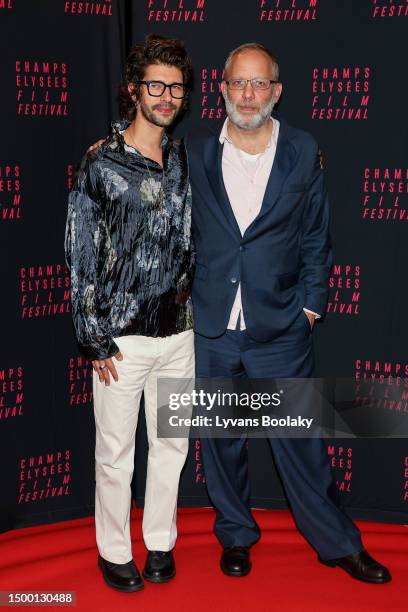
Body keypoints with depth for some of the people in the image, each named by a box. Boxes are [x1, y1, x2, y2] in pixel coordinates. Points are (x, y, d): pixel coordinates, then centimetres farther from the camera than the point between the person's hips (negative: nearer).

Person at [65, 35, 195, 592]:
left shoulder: (183, 160, 7)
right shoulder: (102, 163, -8)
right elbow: (81, 254, -8)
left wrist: (194, 305, 10)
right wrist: (96, 339, -10)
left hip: (179, 331, 5)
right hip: (122, 336, -4)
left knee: (172, 445, 14)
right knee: (116, 453, 7)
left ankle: (160, 542, 33)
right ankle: (114, 551, 27)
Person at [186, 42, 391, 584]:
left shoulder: (303, 152, 1)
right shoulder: (196, 153, 3)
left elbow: (316, 238, 3)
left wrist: (310, 304, -1)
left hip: (281, 330, -1)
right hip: (211, 330, 2)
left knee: (301, 440, 6)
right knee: (222, 440, 14)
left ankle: (337, 542, 25)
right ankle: (236, 535, 33)